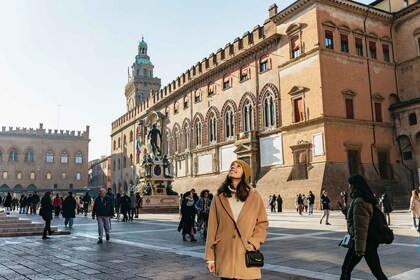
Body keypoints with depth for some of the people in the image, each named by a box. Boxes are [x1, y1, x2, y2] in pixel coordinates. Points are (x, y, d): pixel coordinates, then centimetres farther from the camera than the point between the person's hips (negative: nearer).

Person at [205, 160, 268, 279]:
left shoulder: (254, 196, 2)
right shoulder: (219, 197, 3)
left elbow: (262, 223, 5)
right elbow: (212, 228, 2)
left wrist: (253, 245, -9)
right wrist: (210, 257, 1)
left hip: (246, 256, 0)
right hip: (224, 255, 1)